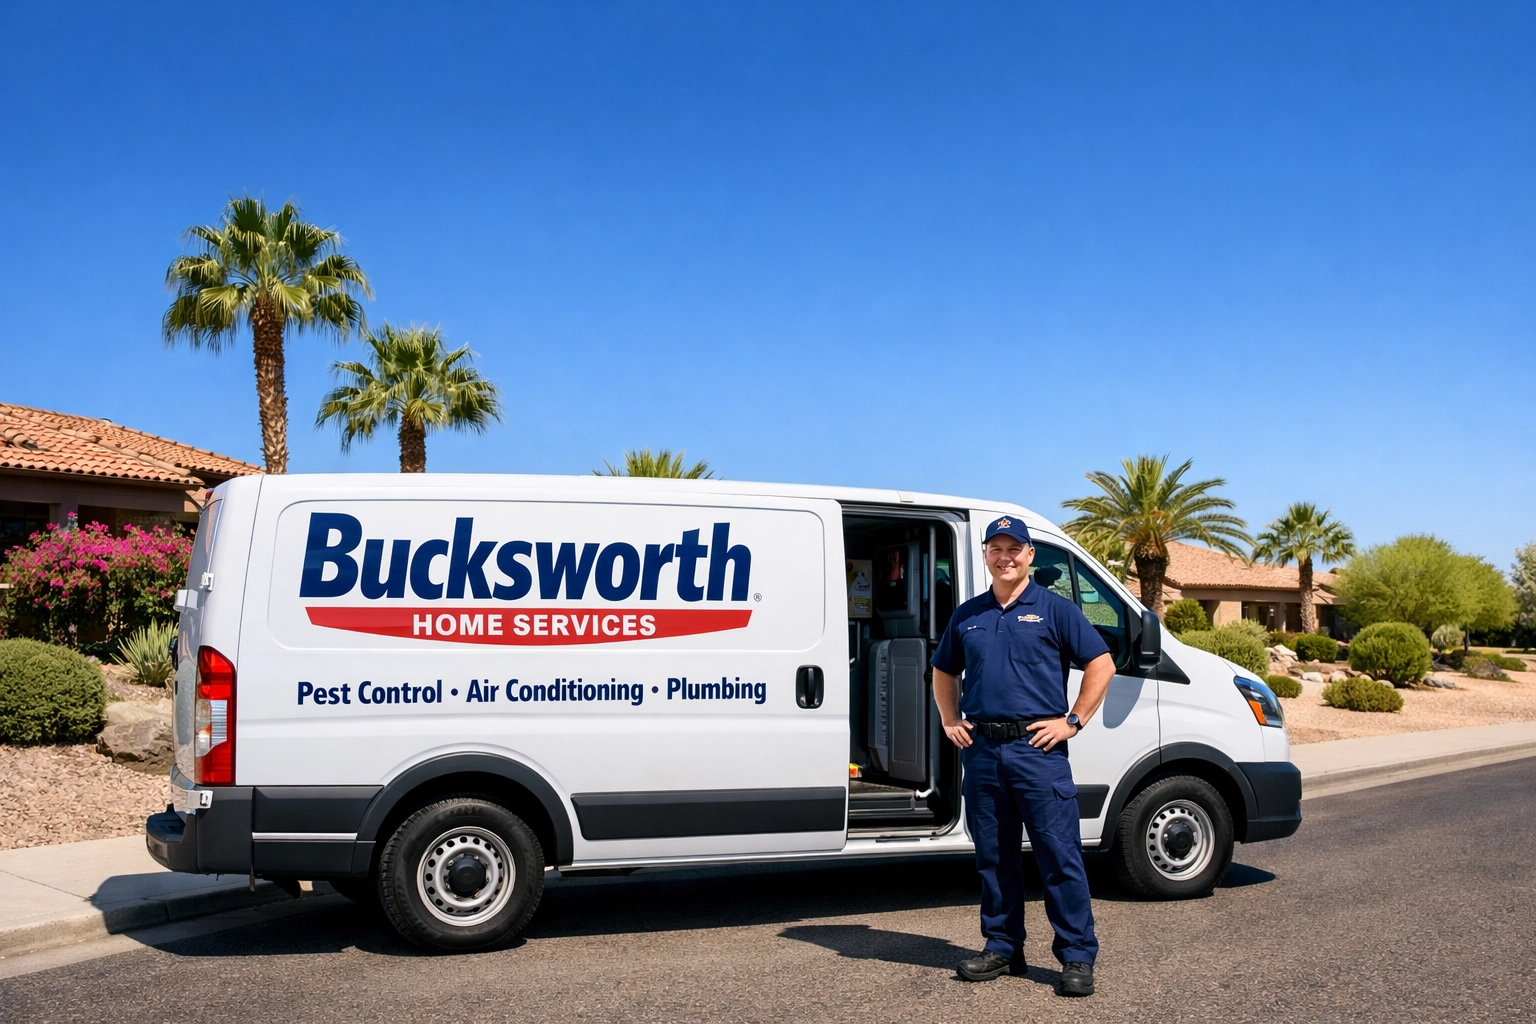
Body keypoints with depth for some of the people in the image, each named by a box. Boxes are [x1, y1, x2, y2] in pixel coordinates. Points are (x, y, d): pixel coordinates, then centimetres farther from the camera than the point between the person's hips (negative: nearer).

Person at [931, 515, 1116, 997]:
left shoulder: (1054, 609, 1)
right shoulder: (967, 615, 13)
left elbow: (1101, 664, -1)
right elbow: (944, 672, 25)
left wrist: (1072, 721, -6)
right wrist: (951, 722, 13)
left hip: (1036, 747, -4)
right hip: (981, 749, 5)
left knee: (1059, 855, -3)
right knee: (993, 855, 11)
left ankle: (1078, 956, 4)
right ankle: (1002, 947, 22)